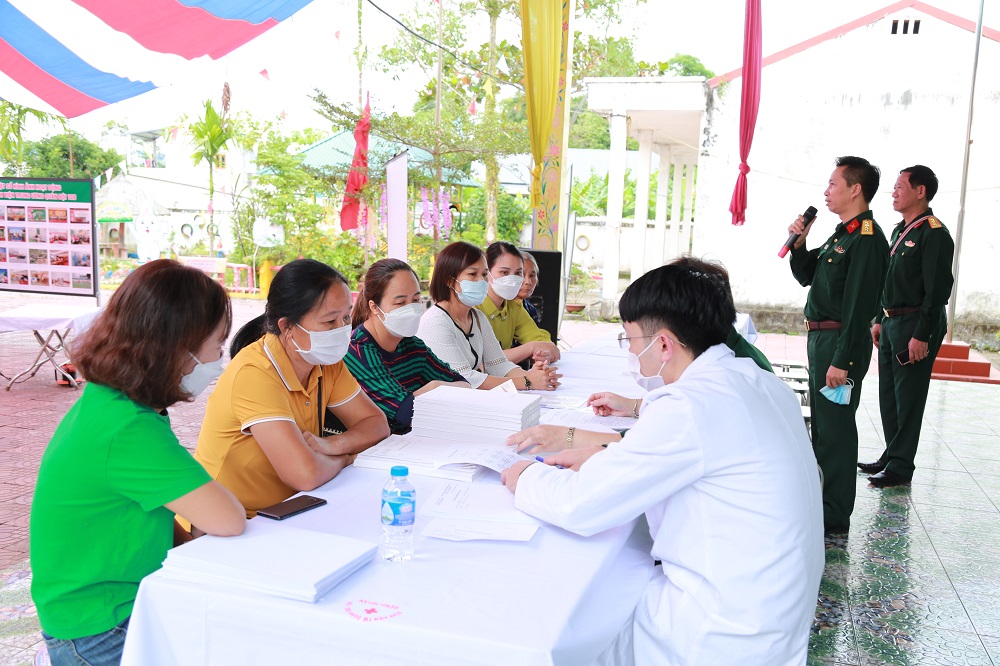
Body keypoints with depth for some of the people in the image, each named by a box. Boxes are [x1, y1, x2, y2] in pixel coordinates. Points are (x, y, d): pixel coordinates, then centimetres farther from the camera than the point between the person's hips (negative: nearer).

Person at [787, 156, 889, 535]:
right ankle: (821, 501, 33)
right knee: (823, 423, 19)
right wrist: (799, 244, 5)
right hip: (821, 337, 10)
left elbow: (859, 305, -22)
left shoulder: (866, 238, -16)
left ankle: (835, 518, 7)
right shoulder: (841, 234, 15)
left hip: (841, 343, -10)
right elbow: (806, 276, 23)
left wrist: (842, 361, -25)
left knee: (835, 428, -4)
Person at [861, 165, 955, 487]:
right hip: (892, 323, 9)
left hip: (915, 326, -9)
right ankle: (891, 456, 25)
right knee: (888, 394, 14)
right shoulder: (900, 231, 15)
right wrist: (881, 321, 18)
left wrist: (922, 335, -21)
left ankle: (901, 467, 6)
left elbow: (938, 289, -19)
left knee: (908, 398, -2)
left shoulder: (934, 233, -14)